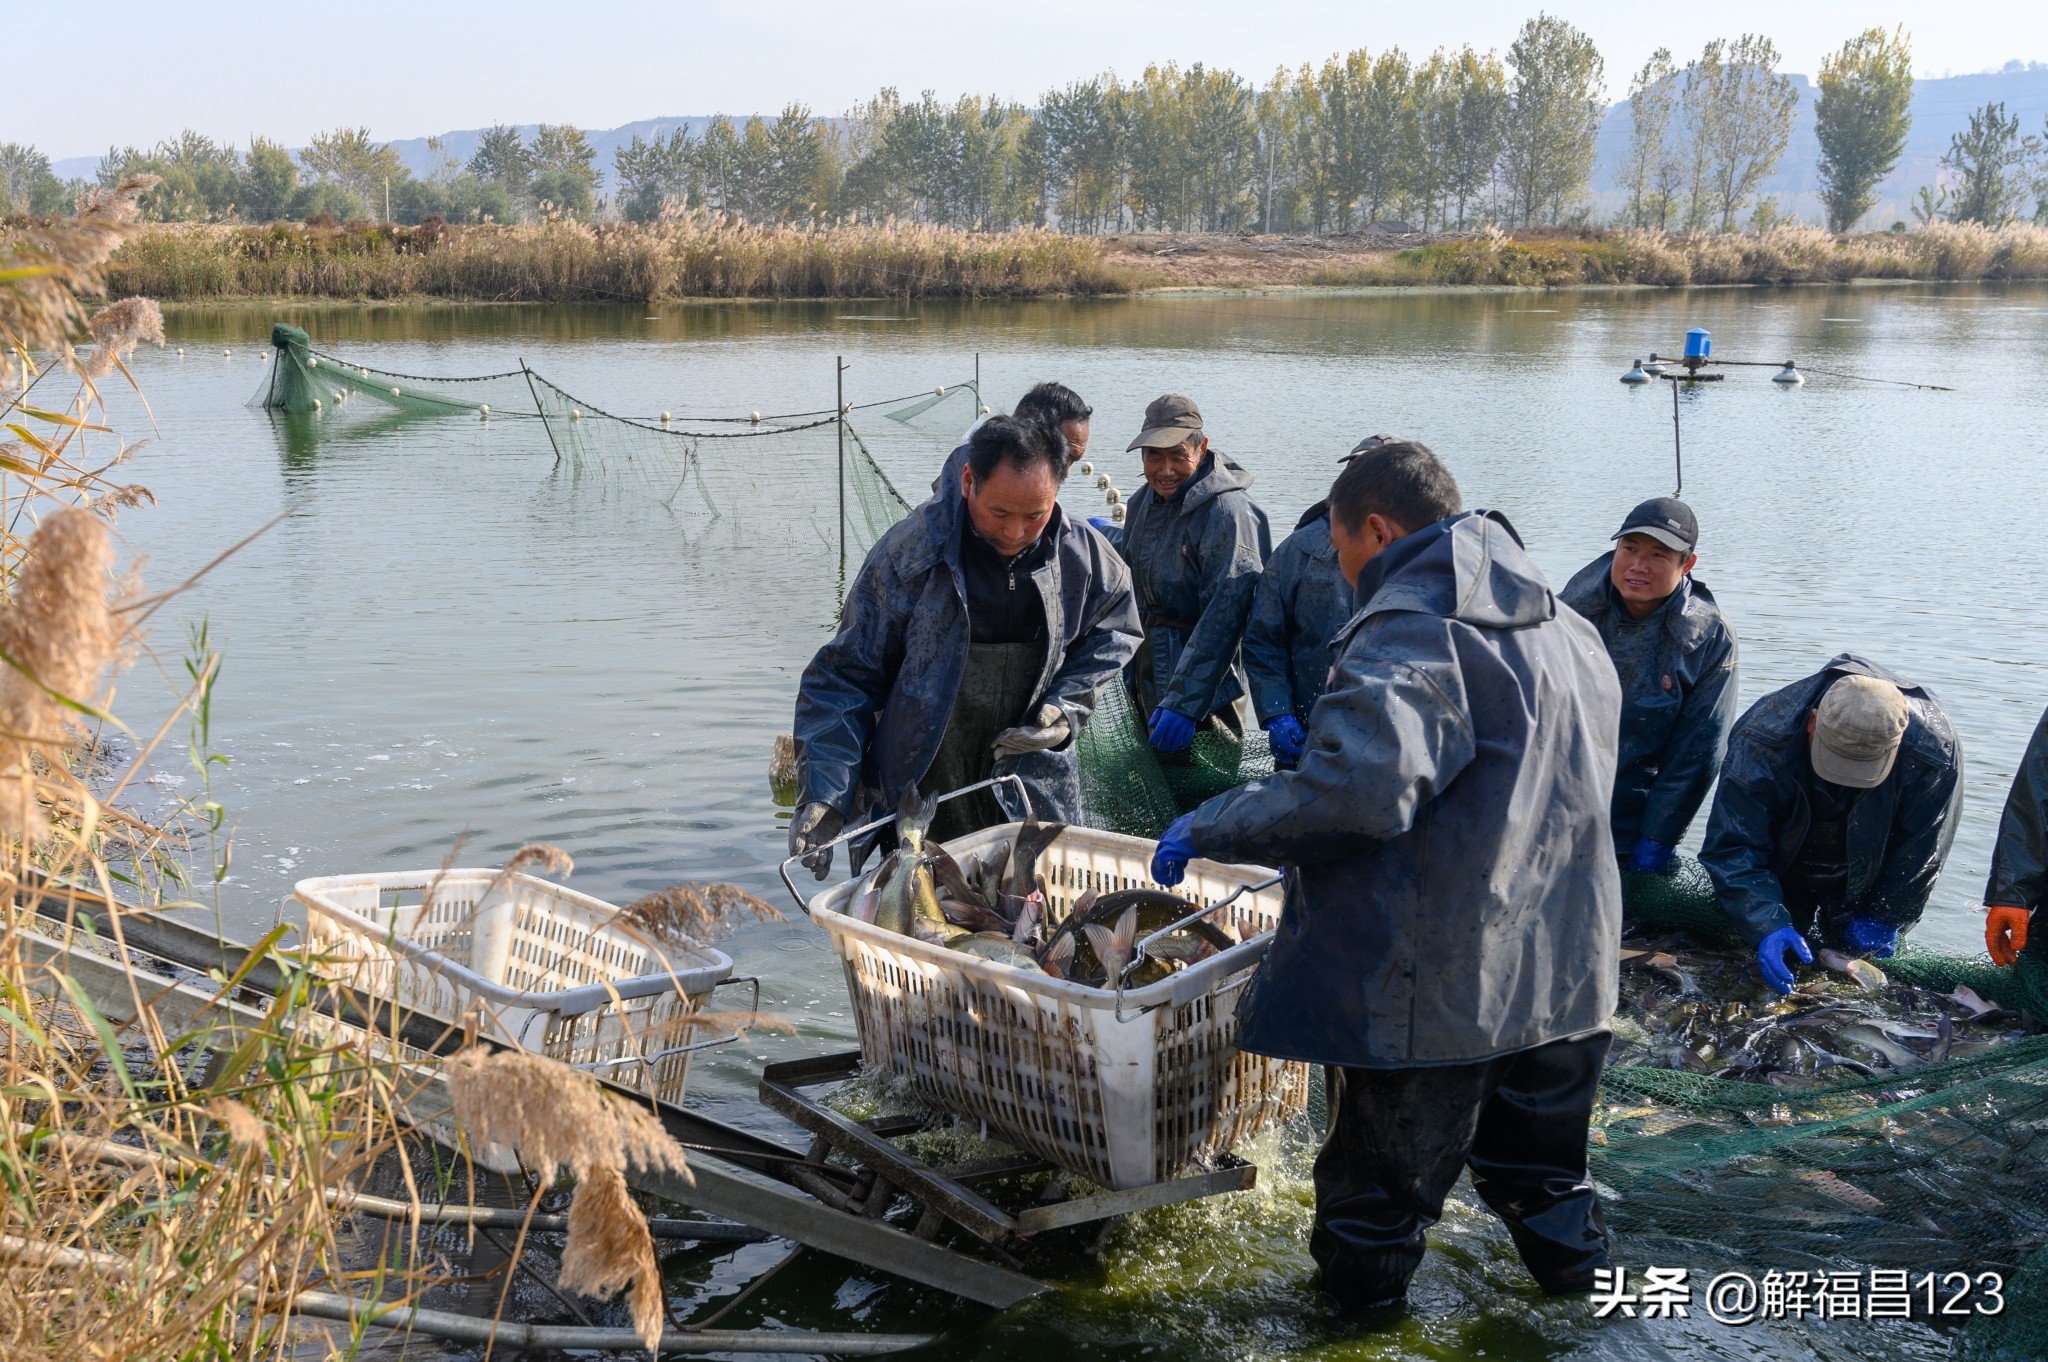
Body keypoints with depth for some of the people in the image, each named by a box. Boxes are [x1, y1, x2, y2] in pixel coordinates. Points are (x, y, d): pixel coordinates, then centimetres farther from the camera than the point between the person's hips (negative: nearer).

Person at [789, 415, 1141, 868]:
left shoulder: (1087, 559, -5)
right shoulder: (908, 553, -14)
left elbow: (1111, 635, 15)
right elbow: (845, 678, -10)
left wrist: (1068, 709, -4)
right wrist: (825, 795, -20)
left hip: (1035, 806, 2)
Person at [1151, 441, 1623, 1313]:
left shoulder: (1408, 634, -19)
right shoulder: (1568, 631, 11)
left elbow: (1356, 791, -33)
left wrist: (1211, 828, -21)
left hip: (1436, 985, -8)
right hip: (1565, 970, 8)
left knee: (1381, 1184, 11)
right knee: (1537, 1166, 27)